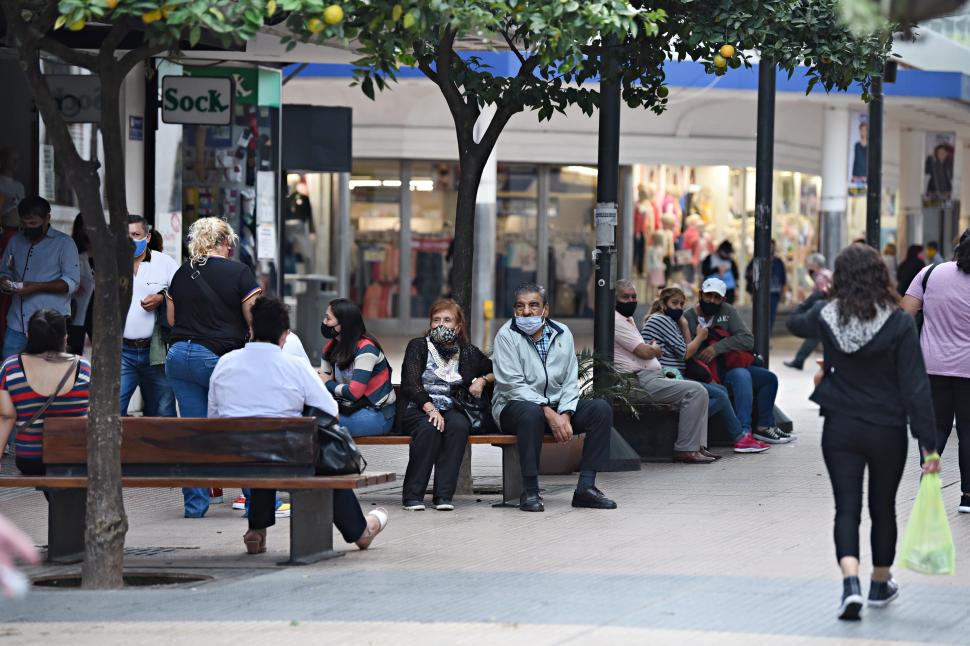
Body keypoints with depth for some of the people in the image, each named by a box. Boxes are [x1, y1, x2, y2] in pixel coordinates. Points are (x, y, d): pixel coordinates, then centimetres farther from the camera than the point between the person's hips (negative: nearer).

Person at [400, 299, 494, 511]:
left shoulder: (468, 352, 15)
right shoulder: (418, 346, 7)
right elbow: (411, 384, -7)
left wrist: (483, 380, 7)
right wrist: (430, 409, -23)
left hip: (451, 409, 2)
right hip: (418, 408, -2)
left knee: (458, 425, -33)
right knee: (429, 428, -36)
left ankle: (443, 495, -34)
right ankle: (413, 495, -32)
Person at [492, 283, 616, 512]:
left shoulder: (562, 334, 8)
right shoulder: (506, 336, -6)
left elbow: (570, 381, 4)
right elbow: (514, 385, -15)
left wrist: (565, 415, -14)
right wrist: (549, 413, -24)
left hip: (557, 407, 5)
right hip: (514, 406, -5)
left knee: (601, 409, -15)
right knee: (532, 413, -39)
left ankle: (586, 487, -17)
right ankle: (530, 491, -32)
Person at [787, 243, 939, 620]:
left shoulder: (826, 317, -6)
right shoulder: (899, 324, -12)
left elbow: (794, 323, 20)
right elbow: (915, 387, -13)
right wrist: (928, 444, -11)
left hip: (840, 429, 1)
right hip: (887, 431, -1)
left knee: (847, 508, 1)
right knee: (883, 507, 17)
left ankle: (851, 584, -22)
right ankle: (880, 586, 34)